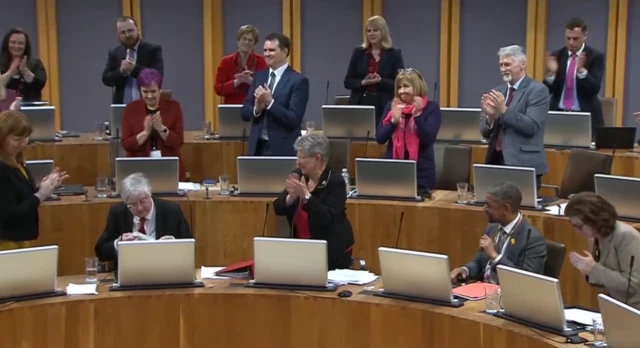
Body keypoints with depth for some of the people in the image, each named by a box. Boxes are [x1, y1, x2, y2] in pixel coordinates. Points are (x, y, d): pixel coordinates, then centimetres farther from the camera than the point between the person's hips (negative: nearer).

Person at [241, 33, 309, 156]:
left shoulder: (298, 80, -8)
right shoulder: (259, 76, 10)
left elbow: (294, 119, -15)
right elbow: (245, 112, 9)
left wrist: (270, 102, -22)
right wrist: (257, 108, -11)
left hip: (283, 149, -5)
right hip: (257, 147, 5)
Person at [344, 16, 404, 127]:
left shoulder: (394, 54, 2)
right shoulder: (358, 52, 8)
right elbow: (347, 82, 7)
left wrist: (381, 81, -17)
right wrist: (362, 82, -12)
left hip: (384, 107, -2)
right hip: (360, 105, 2)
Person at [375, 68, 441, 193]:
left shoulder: (431, 108, -3)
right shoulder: (391, 106, 5)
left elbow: (429, 139, -12)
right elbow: (379, 138, 1)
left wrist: (417, 115, -20)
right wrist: (394, 121, -13)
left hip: (421, 172, -2)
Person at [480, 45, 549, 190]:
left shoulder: (538, 90, -5)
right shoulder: (498, 91, 13)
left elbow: (531, 127, -16)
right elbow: (485, 132, 11)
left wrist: (504, 110, -23)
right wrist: (490, 116, -10)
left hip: (524, 165, -6)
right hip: (496, 161, 6)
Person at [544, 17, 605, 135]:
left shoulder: (596, 56, -3)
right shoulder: (556, 56, 5)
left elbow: (595, 89, -13)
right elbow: (548, 90, 1)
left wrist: (581, 70, -28)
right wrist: (551, 72, -18)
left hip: (585, 116, -2)